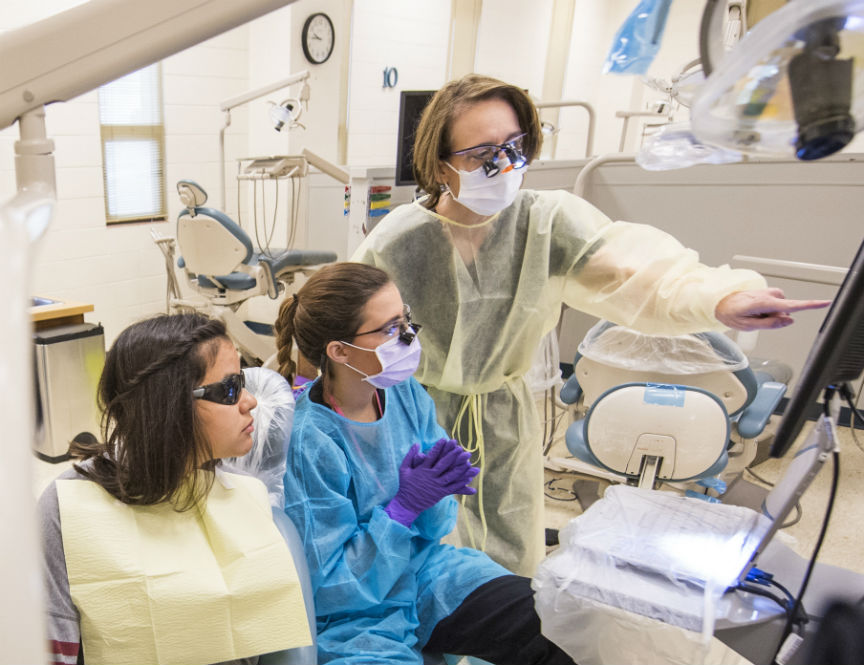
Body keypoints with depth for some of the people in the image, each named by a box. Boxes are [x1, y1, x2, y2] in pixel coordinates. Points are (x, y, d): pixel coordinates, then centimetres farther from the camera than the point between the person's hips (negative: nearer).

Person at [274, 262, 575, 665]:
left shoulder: (406, 394, -6)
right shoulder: (307, 442, -24)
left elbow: (437, 525, 3)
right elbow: (330, 588, -16)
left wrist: (431, 499, -20)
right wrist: (404, 507, -25)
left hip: (424, 570, 5)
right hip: (352, 618, -4)